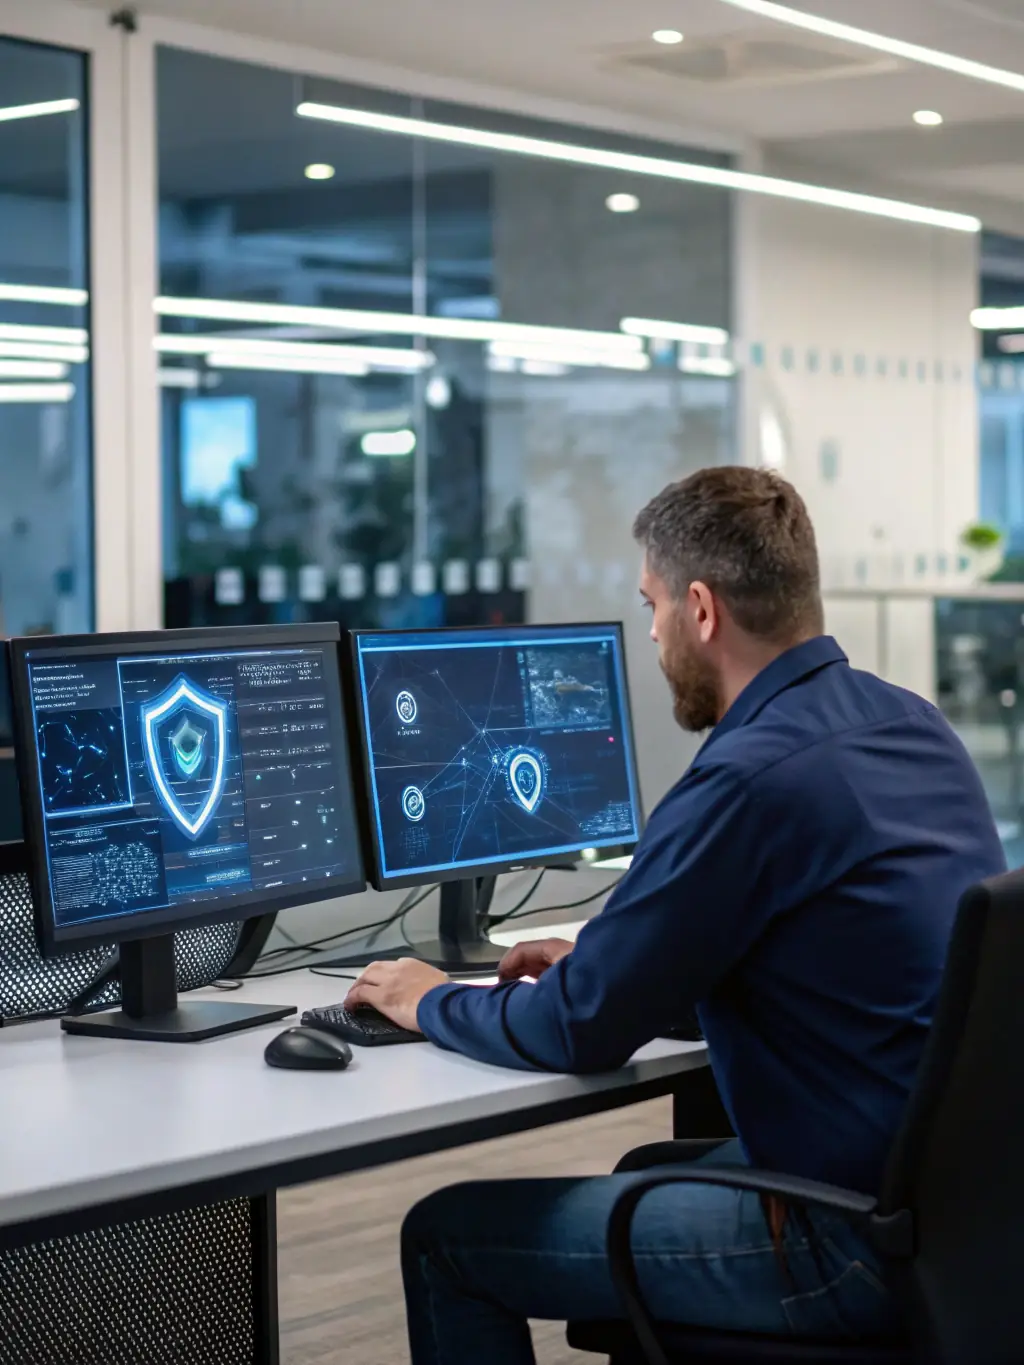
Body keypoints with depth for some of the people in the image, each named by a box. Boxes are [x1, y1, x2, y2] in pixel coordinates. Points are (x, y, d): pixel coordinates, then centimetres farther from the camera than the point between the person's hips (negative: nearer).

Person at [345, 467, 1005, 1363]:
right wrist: (598, 962, 20)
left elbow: (579, 1031, -14)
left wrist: (430, 1002, 4)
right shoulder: (914, 725, 6)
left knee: (445, 1237, 2)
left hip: (860, 1242, -9)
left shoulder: (750, 782, -22)